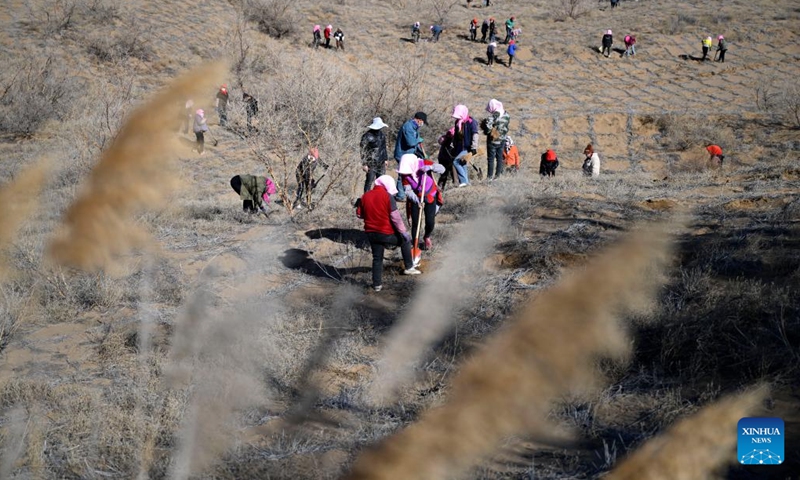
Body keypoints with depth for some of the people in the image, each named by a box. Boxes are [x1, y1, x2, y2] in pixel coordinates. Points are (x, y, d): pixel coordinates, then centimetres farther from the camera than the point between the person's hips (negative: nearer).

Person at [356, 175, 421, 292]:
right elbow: (395, 217, -14)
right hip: (387, 233, -5)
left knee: (377, 258, 16)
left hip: (371, 233, 5)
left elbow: (360, 214, 10)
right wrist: (404, 232, -8)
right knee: (405, 240, 20)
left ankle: (377, 284, 16)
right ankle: (409, 267, 22)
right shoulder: (387, 196, -12)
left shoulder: (365, 196, 4)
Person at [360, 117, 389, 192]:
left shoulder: (381, 134, 9)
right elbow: (363, 150, -13)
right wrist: (364, 164, -15)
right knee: (369, 181, -5)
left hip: (381, 163, 7)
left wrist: (385, 159, 20)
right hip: (371, 163, -7)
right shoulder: (367, 136, -14)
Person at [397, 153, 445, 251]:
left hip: (430, 196, 0)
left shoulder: (424, 164, -24)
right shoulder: (404, 174, -22)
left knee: (430, 222, -1)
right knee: (415, 223, -4)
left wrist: (430, 167, -44)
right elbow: (408, 191, -20)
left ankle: (427, 237, 32)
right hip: (415, 198, 0)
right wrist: (417, 200, -36)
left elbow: (442, 169, -26)